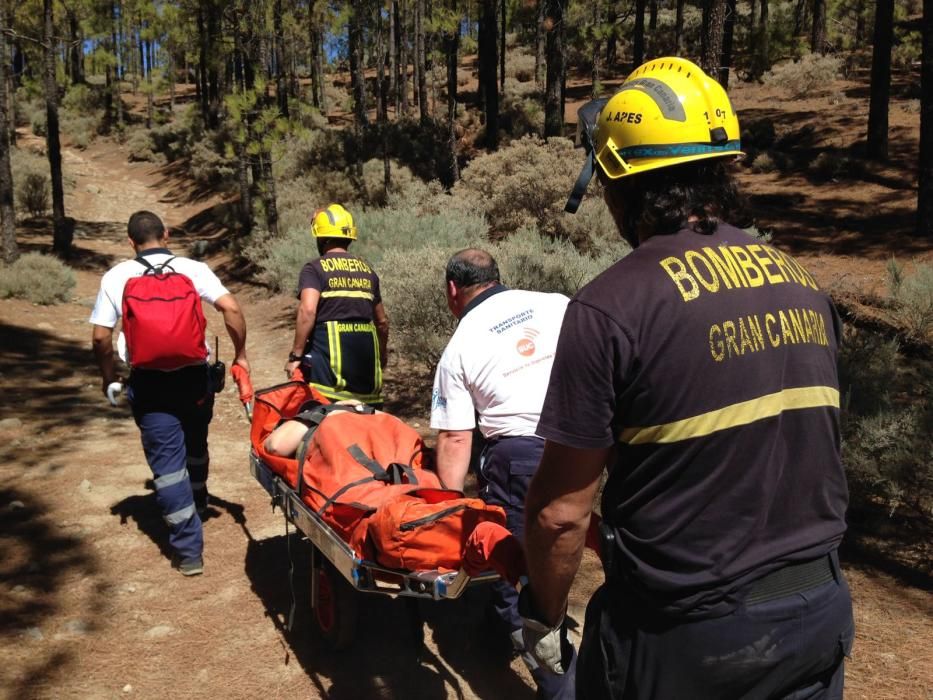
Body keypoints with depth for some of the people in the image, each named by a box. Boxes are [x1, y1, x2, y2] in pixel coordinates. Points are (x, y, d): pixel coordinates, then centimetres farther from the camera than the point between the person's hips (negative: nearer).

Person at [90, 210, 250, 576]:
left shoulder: (116, 277, 1)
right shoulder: (192, 269, -1)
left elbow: (100, 338, -1)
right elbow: (231, 308, -12)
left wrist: (109, 378, 15)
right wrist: (240, 355, 0)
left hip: (149, 383, -1)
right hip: (194, 376, 2)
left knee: (167, 462, 3)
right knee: (195, 447, 25)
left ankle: (188, 550, 4)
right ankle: (197, 507, 47)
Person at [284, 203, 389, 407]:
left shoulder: (314, 268, 0)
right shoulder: (367, 270, 16)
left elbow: (307, 310, -17)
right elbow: (382, 321, 21)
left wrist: (295, 355, -11)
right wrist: (382, 354, 36)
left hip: (330, 349, -5)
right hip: (366, 351, 5)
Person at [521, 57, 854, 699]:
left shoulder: (612, 307, -20)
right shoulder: (805, 285, 0)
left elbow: (562, 510, -16)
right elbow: (802, 455, 11)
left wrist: (543, 616, 1)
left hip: (684, 639, -5)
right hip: (819, 614, 6)